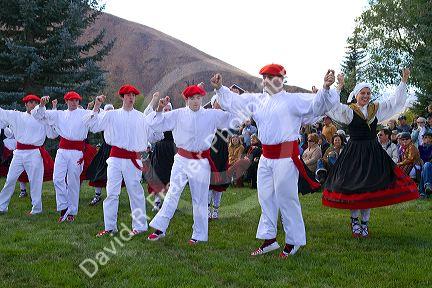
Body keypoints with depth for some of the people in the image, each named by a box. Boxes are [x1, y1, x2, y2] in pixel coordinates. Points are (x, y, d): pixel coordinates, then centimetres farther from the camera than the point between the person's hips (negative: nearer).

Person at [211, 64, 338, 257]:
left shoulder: (293, 100, -5)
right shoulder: (256, 100, 12)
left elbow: (317, 104, -15)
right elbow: (233, 101, 20)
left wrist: (326, 88, -31)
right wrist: (220, 88, 11)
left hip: (286, 156, -6)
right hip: (266, 156, 7)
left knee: (286, 198, 0)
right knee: (265, 198, 14)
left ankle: (293, 242, 15)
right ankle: (269, 239, 27)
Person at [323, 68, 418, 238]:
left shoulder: (376, 109, 10)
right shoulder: (348, 111, -2)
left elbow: (396, 102, 13)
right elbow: (333, 106, -17)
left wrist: (403, 82, 7)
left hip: (373, 153, 4)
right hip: (354, 152, -4)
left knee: (370, 188, 4)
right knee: (352, 186, -3)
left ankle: (365, 223, 13)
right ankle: (354, 220, 15)